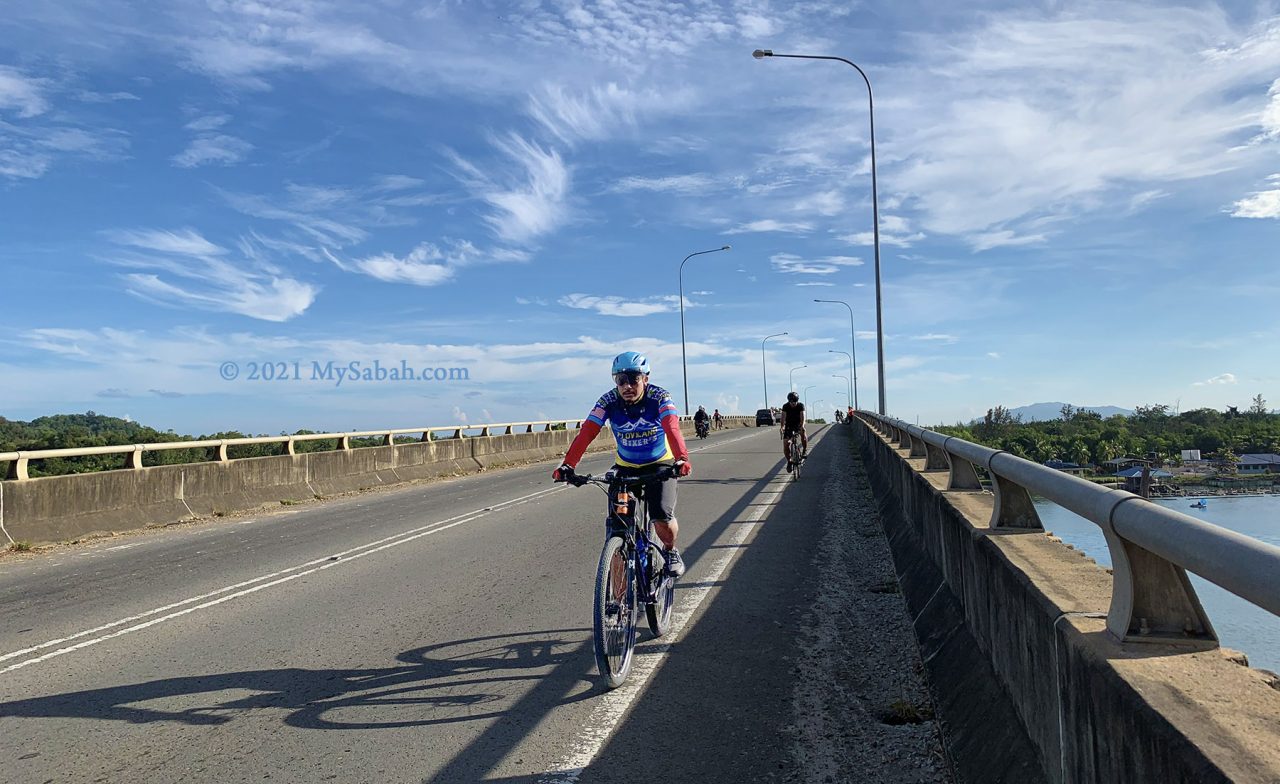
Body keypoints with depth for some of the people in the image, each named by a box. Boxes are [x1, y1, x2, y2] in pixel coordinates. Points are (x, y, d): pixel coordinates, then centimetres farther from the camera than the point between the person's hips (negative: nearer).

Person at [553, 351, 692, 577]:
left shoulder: (660, 397, -22)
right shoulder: (608, 401, -17)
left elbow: (672, 429, -38)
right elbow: (586, 433, -28)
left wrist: (682, 459, -57)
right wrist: (568, 465, -43)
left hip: (660, 464, -2)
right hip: (625, 466, 2)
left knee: (662, 519, -20)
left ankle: (670, 551, 16)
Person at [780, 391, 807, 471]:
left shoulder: (801, 405, -15)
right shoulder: (785, 406, -14)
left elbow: (802, 416, -27)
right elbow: (783, 417, -24)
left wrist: (802, 426, -46)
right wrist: (782, 427, -42)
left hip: (798, 425, -1)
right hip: (789, 425, 1)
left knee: (804, 434, -34)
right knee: (785, 444, -11)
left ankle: (805, 451, -15)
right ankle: (789, 461, 4)